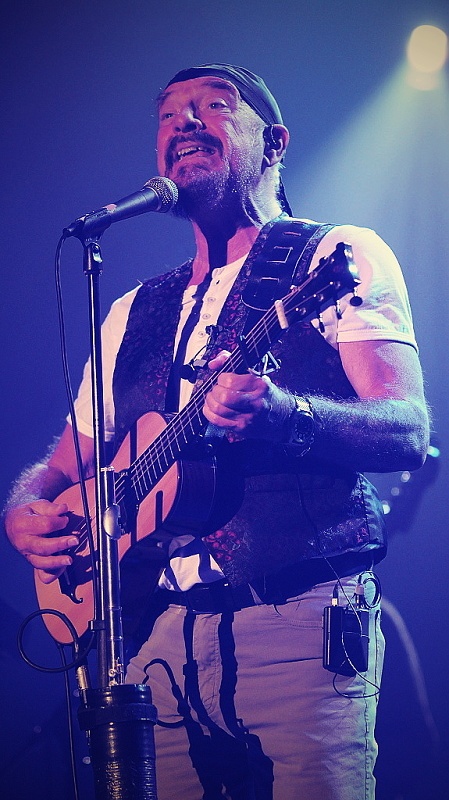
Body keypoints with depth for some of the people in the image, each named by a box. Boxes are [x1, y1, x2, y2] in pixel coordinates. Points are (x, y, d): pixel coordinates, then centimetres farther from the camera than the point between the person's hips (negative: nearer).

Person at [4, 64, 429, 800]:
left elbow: (409, 432, -9)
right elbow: (65, 465, 26)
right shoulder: (134, 313, 22)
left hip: (299, 623, -5)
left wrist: (285, 416, -29)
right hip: (155, 634, 5)